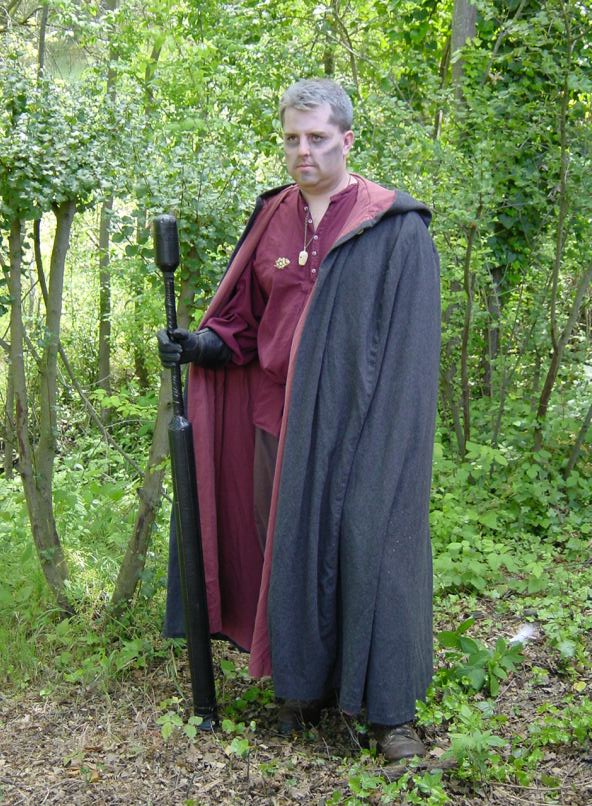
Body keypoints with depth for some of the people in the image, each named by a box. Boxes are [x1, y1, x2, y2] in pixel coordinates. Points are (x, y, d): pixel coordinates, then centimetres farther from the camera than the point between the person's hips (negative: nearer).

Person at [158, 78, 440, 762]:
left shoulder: (394, 227, -5)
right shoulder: (272, 218, 9)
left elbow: (411, 343, -7)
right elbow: (246, 320, 14)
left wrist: (392, 426, -13)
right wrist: (200, 345, -5)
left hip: (358, 422, -4)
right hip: (279, 419, 5)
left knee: (368, 548, 0)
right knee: (290, 549, 10)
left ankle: (390, 709, 13)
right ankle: (304, 685, 27)